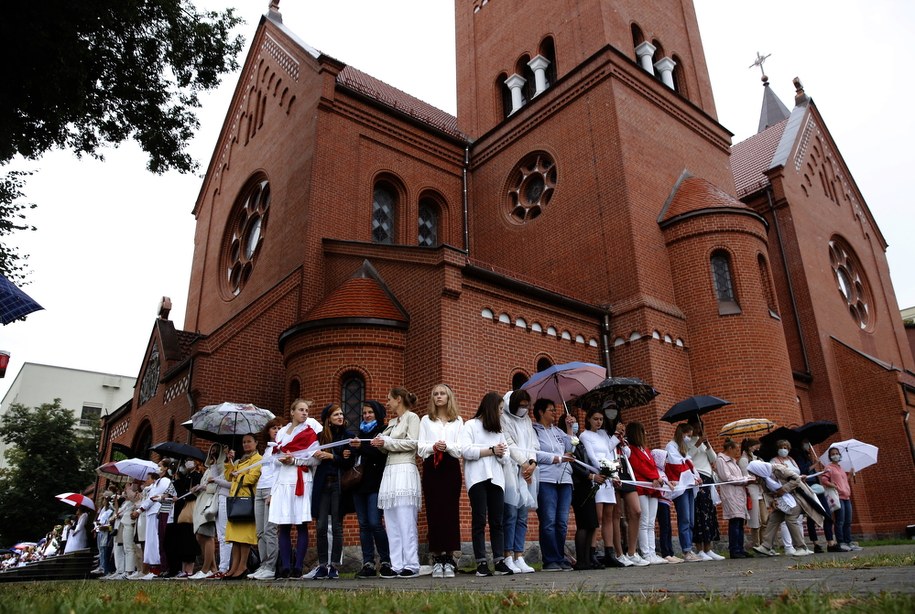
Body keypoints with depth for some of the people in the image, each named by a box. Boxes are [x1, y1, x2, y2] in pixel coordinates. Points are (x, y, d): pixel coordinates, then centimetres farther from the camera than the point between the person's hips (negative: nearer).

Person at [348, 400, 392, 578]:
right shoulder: (361, 432, 21)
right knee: (364, 525, 4)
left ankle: (385, 561, -1)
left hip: (375, 483, -6)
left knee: (375, 523, -11)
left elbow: (381, 453, -13)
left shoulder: (383, 431, 1)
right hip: (359, 483, 6)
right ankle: (368, 564, 6)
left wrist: (361, 447, -23)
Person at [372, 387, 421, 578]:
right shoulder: (392, 422, 22)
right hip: (390, 472, 8)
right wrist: (380, 443, -3)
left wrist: (386, 442, -7)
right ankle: (397, 566, 6)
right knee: (392, 523, 4)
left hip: (405, 471, -8)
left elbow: (412, 443, -10)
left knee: (406, 522, -8)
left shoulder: (412, 417, 2)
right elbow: (388, 447, 16)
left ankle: (411, 566, -4)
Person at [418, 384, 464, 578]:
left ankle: (449, 559, 0)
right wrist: (433, 447, -13)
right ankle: (437, 559, 2)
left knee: (451, 511, -4)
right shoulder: (426, 420, 13)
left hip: (451, 467, 0)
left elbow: (461, 448, 3)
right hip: (431, 468, 0)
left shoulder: (458, 421, 13)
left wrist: (447, 446, -15)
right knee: (434, 511, -4)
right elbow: (420, 448, 5)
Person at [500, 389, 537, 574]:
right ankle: (508, 558, -4)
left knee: (522, 517, 4)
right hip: (511, 472, -6)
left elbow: (534, 445, 16)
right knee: (510, 514, -9)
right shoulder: (504, 419, 1)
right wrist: (523, 463, -6)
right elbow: (509, 444, -6)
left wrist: (532, 463, -1)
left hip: (527, 473, 6)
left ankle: (519, 557, 6)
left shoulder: (527, 421, 21)